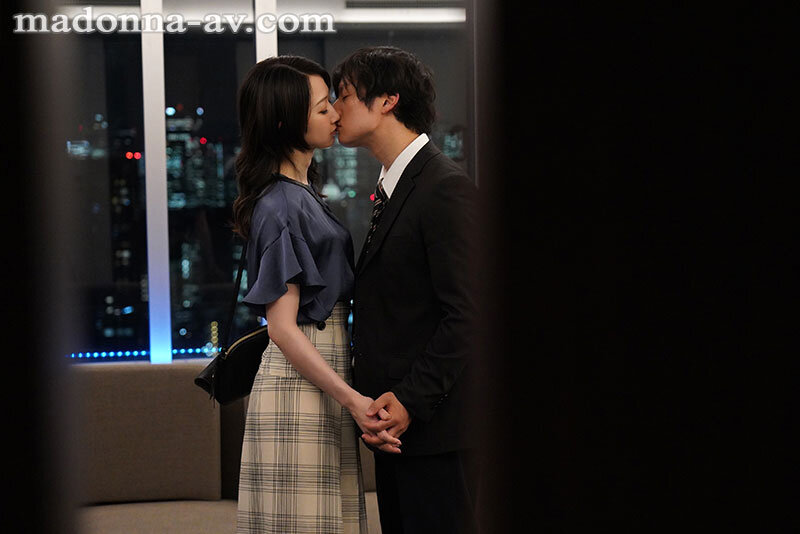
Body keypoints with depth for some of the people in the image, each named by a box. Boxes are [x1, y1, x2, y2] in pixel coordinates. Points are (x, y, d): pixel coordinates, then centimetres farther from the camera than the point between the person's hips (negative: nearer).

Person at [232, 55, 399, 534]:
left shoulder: (302, 192, 15)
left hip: (326, 376, 10)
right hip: (299, 386, -10)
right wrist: (350, 398, -21)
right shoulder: (281, 206, -15)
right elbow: (283, 328, -18)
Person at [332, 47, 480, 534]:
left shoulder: (447, 188, -14)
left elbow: (465, 315, -19)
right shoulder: (394, 187, 17)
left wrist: (411, 401, -21)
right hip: (395, 421, 9)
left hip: (433, 422, -9)